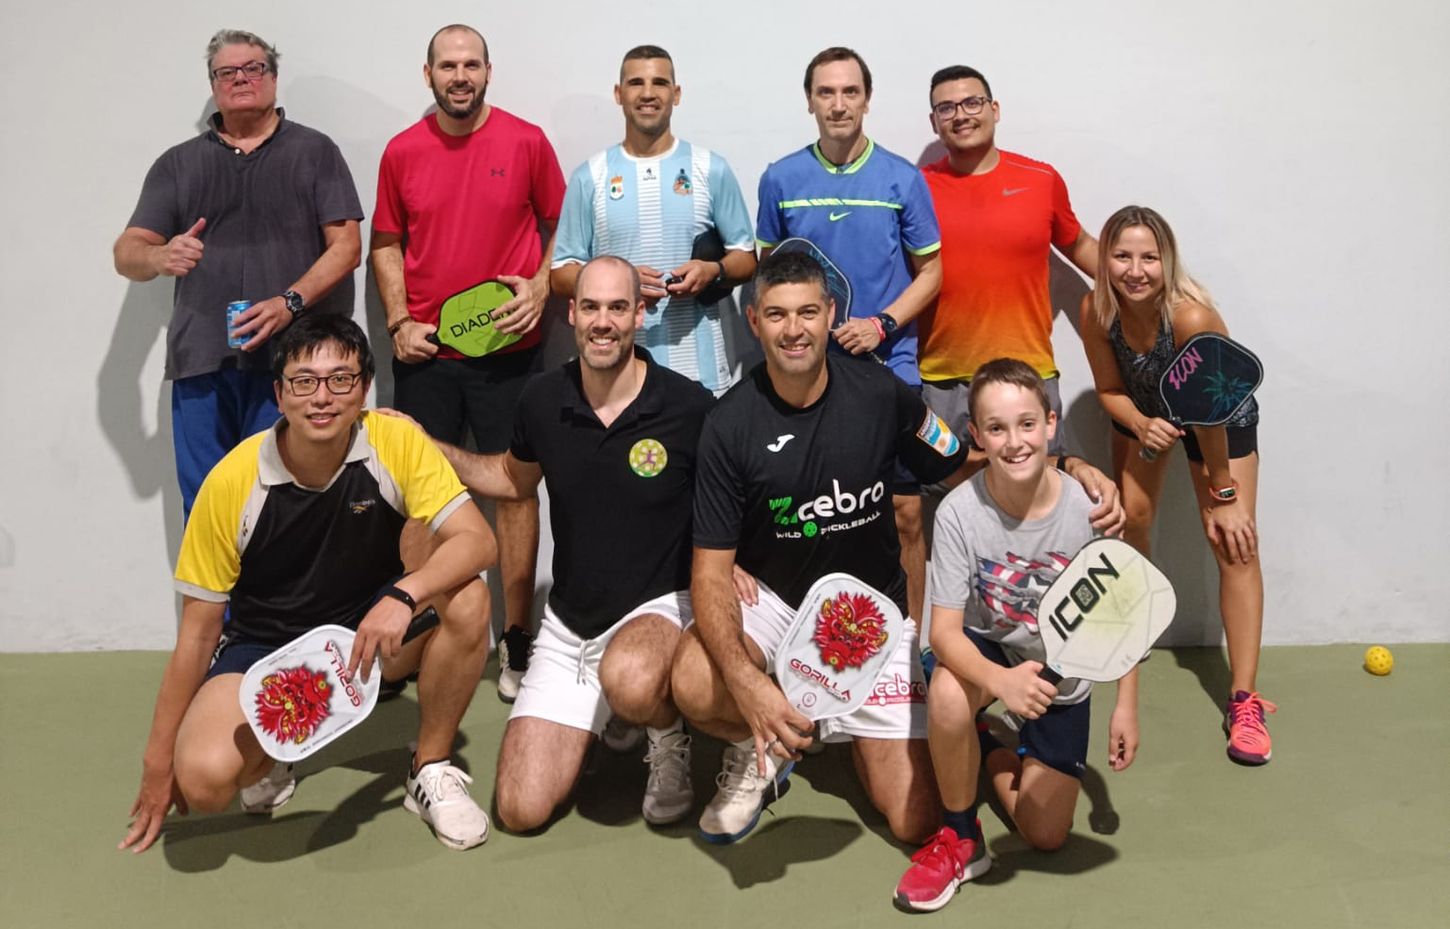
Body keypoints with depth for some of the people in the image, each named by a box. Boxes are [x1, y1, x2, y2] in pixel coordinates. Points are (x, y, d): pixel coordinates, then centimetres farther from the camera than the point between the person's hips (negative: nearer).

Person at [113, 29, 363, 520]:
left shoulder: (314, 151, 10)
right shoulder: (178, 163, 17)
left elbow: (346, 245, 2)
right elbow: (127, 253, 12)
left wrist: (291, 302, -14)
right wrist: (160, 257, -13)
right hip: (201, 363, 3)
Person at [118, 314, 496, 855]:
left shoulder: (396, 441, -17)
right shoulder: (233, 482, -19)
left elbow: (478, 541, -23)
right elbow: (197, 632, -11)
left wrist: (403, 597, -42)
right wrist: (158, 760, -6)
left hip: (369, 628, 2)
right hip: (264, 644, -1)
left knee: (467, 601, -28)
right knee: (203, 778, -28)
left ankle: (431, 772, -7)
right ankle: (268, 759, 11)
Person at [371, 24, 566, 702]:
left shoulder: (526, 141, -1)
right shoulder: (402, 151, 5)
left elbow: (560, 228, 7)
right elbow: (386, 244, 12)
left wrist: (540, 289, -9)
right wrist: (398, 321, 0)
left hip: (507, 347, -1)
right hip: (423, 350, 2)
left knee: (514, 486, 1)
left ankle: (516, 640, 11)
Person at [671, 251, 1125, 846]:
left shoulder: (880, 395, -11)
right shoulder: (730, 423, -15)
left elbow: (966, 470, 3)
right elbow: (711, 569, -17)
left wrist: (1069, 469, -17)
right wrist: (746, 682, -34)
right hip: (769, 594, 0)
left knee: (915, 819, -6)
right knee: (695, 689, -34)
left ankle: (855, 727, 27)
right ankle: (759, 751, 3)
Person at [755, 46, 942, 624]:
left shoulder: (903, 179, 0)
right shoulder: (781, 179, 3)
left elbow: (929, 272, 4)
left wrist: (882, 324, -11)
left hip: (888, 366, -1)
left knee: (904, 511, 2)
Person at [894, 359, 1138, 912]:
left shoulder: (1087, 509, -23)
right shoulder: (960, 511, -25)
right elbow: (944, 629, -26)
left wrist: (1126, 704, -6)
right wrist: (1002, 681, -44)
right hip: (987, 651, -1)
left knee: (1047, 837, 1)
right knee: (948, 692, -39)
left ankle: (993, 748, 32)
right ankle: (960, 840, -13)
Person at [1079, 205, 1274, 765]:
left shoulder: (1191, 316, -39)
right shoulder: (1096, 311, -26)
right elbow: (1110, 390, -11)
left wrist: (1223, 493, -18)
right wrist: (1141, 426, -33)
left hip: (1222, 417, -4)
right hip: (1142, 411, 4)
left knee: (1235, 544, -10)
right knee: (1131, 519, 5)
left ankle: (1244, 700, -8)